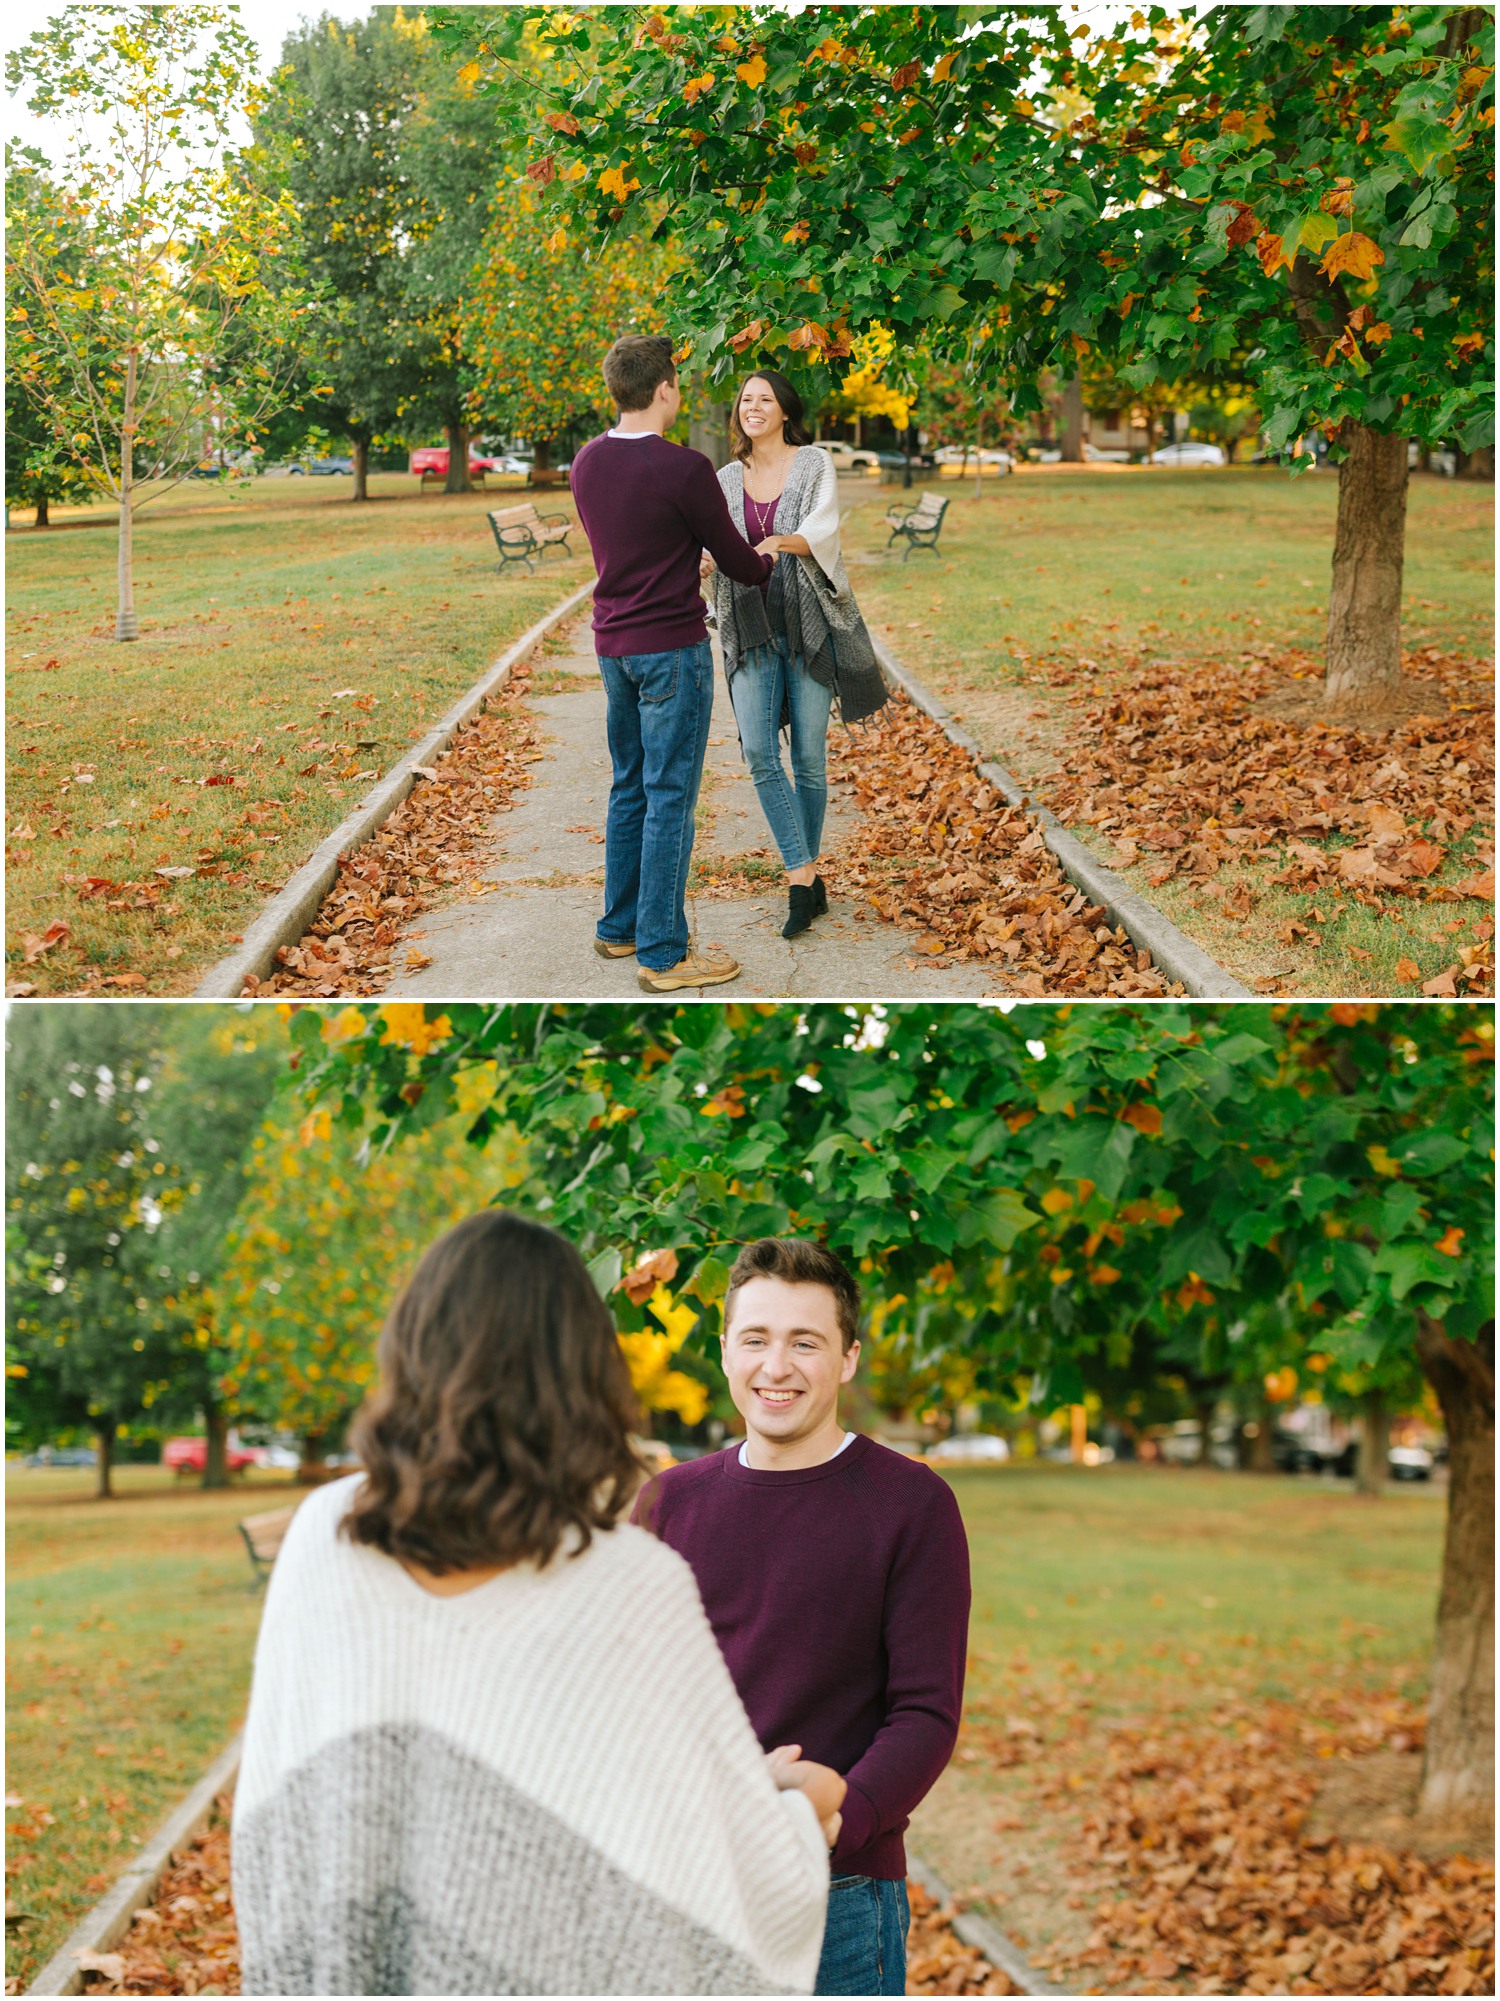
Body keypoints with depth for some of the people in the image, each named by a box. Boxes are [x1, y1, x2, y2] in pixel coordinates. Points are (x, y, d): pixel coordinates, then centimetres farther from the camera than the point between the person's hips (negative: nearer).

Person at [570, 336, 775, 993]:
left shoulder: (587, 463, 5)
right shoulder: (682, 468, -17)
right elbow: (733, 557, -7)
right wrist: (768, 565, 17)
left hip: (612, 643, 7)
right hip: (671, 649, -7)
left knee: (629, 789, 18)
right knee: (669, 798, -3)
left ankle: (620, 926, 25)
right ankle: (663, 954, 0)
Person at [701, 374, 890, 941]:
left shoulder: (814, 465, 1)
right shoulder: (727, 480, 12)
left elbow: (822, 529, -14)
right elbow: (714, 548, 8)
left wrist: (783, 543, -35)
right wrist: (705, 559, -17)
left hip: (809, 622, -3)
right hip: (751, 627, 3)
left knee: (809, 756, 1)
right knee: (759, 753, -11)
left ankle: (803, 872, 15)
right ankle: (804, 877, -7)